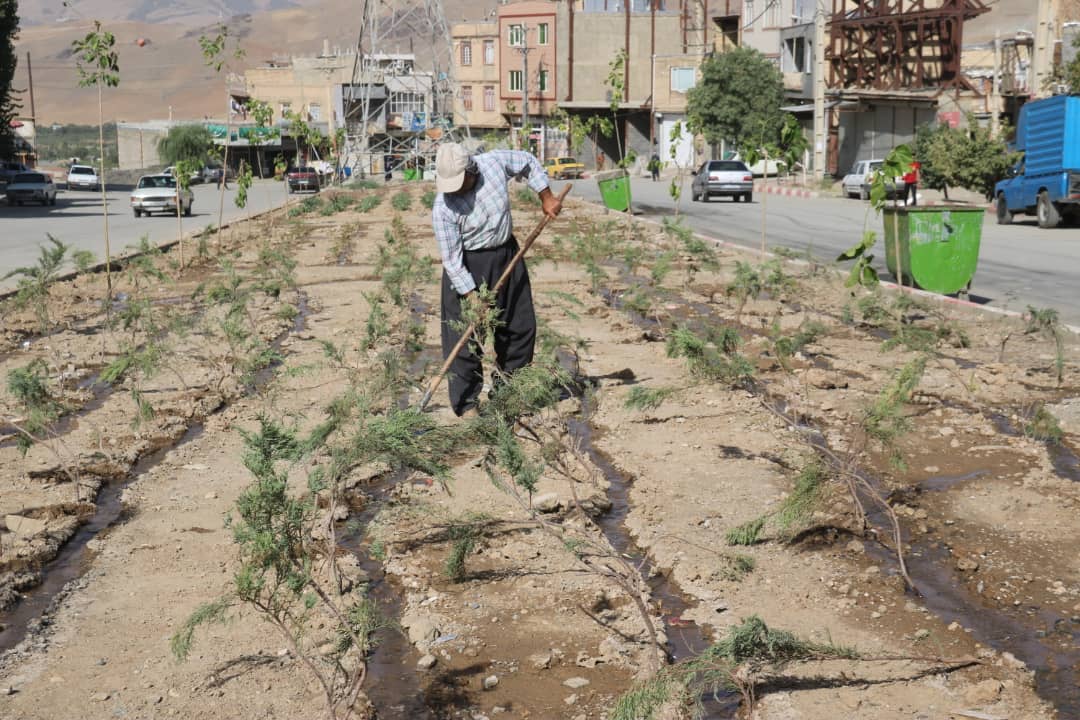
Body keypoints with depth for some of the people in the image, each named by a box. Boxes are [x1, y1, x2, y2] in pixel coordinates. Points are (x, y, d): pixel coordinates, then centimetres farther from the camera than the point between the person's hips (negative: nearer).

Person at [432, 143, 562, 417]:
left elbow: (528, 163, 5)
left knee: (521, 327, 11)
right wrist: (472, 297, -21)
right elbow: (452, 259, -20)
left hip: (506, 254, 5)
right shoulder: (443, 209, -25)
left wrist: (547, 198, 5)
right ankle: (465, 404, 3)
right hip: (468, 265, -5)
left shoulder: (495, 162, -17)